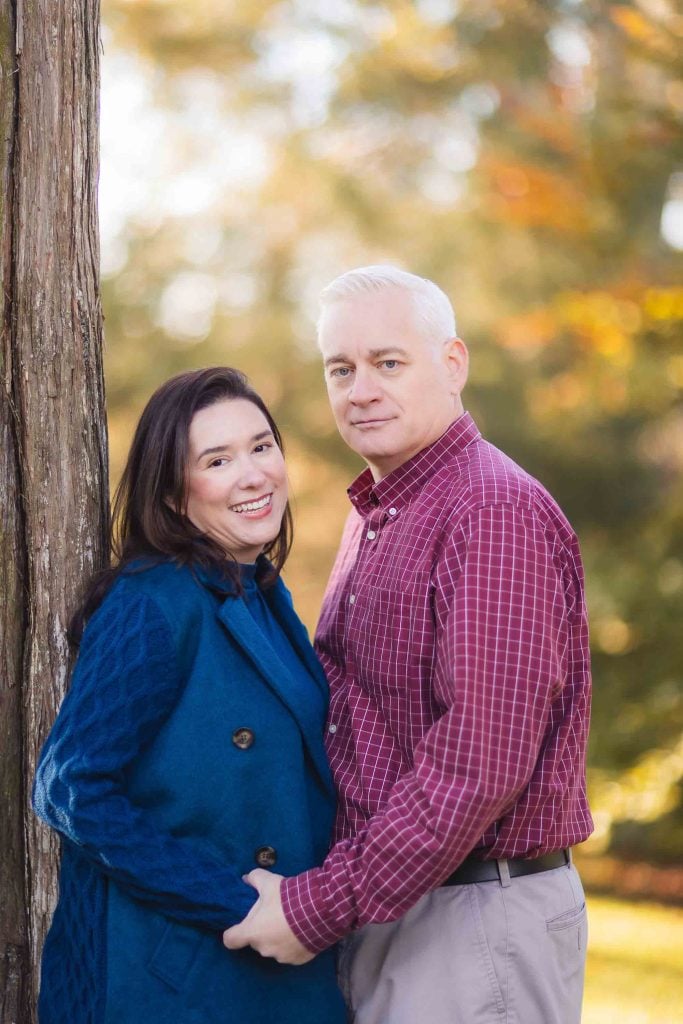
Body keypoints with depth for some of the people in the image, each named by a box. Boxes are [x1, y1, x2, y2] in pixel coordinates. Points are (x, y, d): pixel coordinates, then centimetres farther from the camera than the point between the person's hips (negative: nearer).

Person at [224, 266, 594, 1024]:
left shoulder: (496, 514, -16)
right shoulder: (375, 518, 15)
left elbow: (481, 764, -24)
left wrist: (320, 907, -20)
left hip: (481, 915, -9)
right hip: (381, 909, 9)